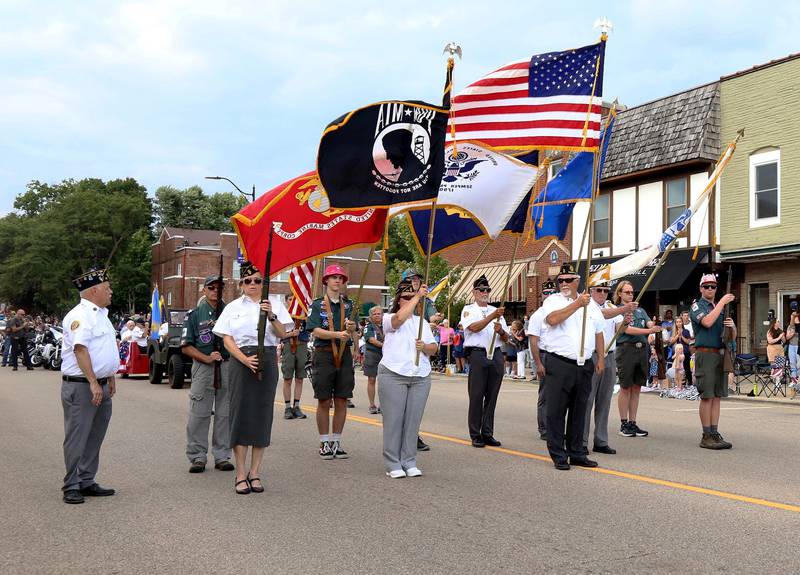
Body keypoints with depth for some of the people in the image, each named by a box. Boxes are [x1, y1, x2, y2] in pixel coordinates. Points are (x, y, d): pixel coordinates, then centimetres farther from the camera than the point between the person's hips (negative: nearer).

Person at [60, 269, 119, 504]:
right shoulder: (80, 315, -14)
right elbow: (80, 349, -23)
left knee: (95, 438, 14)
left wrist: (110, 378, 23)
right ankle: (72, 487, 5)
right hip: (80, 386, -10)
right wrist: (93, 383, -26)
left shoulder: (101, 314, 17)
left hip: (101, 386, 10)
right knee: (77, 438, -2)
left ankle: (86, 483, 22)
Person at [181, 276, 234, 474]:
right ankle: (197, 457, 7)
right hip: (202, 367, -1)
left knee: (225, 414, 5)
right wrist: (207, 358, -10)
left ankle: (222, 456, 14)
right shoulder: (195, 314, 6)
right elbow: (186, 346, 2)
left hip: (228, 366, 2)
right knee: (199, 414, -1)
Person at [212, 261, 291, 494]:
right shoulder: (233, 307, 10)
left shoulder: (274, 302, 10)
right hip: (241, 361, -1)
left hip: (267, 360, 1)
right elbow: (227, 339, 2)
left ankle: (255, 472, 10)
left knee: (263, 413, 2)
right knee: (241, 413, -3)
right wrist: (245, 359, -12)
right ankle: (241, 474, 3)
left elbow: (282, 334, 3)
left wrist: (271, 316, -15)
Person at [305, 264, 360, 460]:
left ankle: (336, 442, 15)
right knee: (324, 401, 2)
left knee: (342, 401, 5)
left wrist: (352, 330, -13)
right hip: (324, 354, -3)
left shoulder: (349, 305, 12)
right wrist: (338, 334, -22)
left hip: (345, 355, 3)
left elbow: (355, 337, 10)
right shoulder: (318, 304, 3)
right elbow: (316, 331, -9)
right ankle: (325, 443, 12)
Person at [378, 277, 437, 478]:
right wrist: (417, 296, -19)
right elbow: (399, 318, -21)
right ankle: (393, 464, 4)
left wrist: (425, 347, -7)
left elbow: (433, 348, 16)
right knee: (393, 419, -3)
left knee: (413, 420, 3)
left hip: (421, 377, 4)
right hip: (393, 376, -4)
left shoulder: (422, 322, 20)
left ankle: (409, 462, 12)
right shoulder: (389, 319, 4)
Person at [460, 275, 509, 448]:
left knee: (492, 396, 5)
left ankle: (488, 434, 12)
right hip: (478, 354, -5)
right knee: (476, 396, -4)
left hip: (497, 354, 5)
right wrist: (492, 316, -23)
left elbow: (506, 338, 17)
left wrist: (501, 331, -5)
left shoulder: (496, 310, 21)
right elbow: (474, 327, -14)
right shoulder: (468, 310, 7)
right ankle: (475, 435, 2)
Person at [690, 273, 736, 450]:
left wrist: (732, 326, -4)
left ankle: (714, 434, 10)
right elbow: (707, 322, -20)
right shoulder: (697, 306, 1)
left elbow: (733, 336, 19)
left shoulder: (721, 308, 21)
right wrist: (722, 302, -14)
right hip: (705, 354, -6)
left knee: (717, 397, 6)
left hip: (720, 354, 6)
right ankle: (706, 436, -2)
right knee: (707, 396, -6)